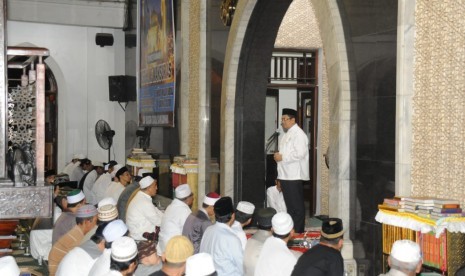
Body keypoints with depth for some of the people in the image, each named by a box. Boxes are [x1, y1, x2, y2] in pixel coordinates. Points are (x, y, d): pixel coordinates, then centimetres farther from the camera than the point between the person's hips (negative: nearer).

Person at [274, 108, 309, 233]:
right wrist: (278, 155, 7)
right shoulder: (286, 134, 19)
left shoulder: (298, 134, -12)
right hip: (285, 175, 10)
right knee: (290, 206, 15)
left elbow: (299, 154, -23)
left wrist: (282, 157, -16)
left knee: (297, 206, -3)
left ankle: (298, 233, 3)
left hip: (294, 176, -10)